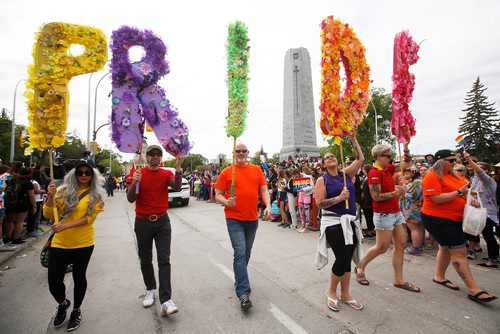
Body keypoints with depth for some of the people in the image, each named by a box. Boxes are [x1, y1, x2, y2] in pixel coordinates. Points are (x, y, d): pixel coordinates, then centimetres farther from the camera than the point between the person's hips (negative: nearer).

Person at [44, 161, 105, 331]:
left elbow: (89, 218, -10)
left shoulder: (95, 195, -4)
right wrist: (50, 196, -16)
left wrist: (65, 226, -19)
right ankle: (63, 304, 40)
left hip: (83, 244, -1)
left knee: (79, 277, 11)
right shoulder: (62, 191, 0)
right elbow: (47, 214, -1)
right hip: (59, 243, 2)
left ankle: (76, 310, 37)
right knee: (53, 280, 6)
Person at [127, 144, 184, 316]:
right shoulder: (138, 173, -1)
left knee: (164, 260, -4)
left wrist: (178, 168, -34)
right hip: (143, 223, 1)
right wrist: (135, 182, -24)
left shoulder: (166, 174, -1)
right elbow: (130, 199, -7)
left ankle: (166, 300, -1)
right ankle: (151, 290, 35)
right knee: (145, 260, 14)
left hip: (162, 222, -1)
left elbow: (177, 187, -21)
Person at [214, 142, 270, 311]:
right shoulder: (226, 172, -2)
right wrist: (226, 202, -22)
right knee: (240, 253, -8)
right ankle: (243, 293, 3)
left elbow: (264, 189, 6)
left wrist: (268, 206, -9)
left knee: (246, 253, 18)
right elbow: (218, 195, -1)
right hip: (234, 219, -4)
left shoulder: (256, 170, 6)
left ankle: (239, 280, 41)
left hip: (252, 219, 4)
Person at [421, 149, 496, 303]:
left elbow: (464, 189, 20)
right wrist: (459, 192, -19)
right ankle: (474, 290, 1)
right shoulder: (432, 177, -17)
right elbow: (437, 199, -25)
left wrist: (471, 199, 0)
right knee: (459, 251, -7)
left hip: (453, 219, 10)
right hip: (437, 219, -9)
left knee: (446, 248, 19)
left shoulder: (454, 175, 10)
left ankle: (439, 276, 35)